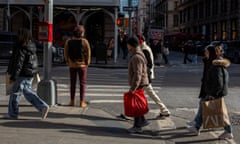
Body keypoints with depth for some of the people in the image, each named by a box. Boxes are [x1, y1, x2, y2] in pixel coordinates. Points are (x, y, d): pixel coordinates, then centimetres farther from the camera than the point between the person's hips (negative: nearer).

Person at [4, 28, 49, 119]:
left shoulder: (21, 49, -19)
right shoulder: (31, 47, 8)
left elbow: (18, 65, -21)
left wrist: (13, 77, -16)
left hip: (23, 75, -9)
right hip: (30, 74, 9)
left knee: (15, 93, 5)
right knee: (28, 92, 17)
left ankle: (13, 114, 15)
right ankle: (43, 107, 7)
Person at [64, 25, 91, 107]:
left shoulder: (68, 42, -3)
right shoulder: (85, 41, -11)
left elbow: (66, 54, 0)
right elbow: (88, 53, -9)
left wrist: (68, 62, 10)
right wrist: (87, 63, 3)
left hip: (72, 65, 2)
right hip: (82, 65, -2)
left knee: (73, 83, 12)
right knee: (82, 83, 5)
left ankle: (72, 101, 14)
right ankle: (82, 102, 3)